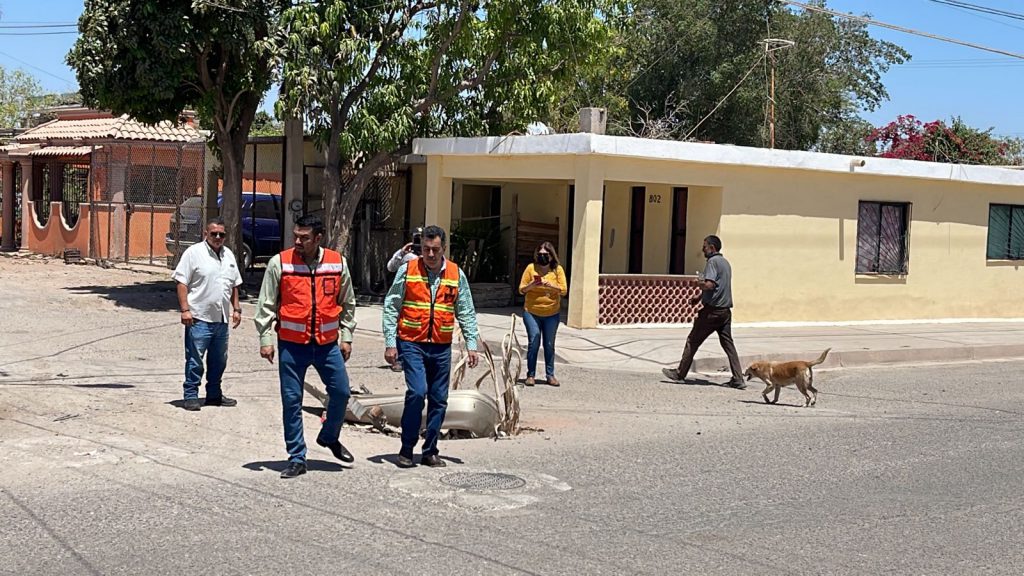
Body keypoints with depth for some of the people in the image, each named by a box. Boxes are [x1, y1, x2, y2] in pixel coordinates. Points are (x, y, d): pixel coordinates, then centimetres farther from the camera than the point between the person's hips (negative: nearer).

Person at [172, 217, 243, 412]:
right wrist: (185, 309, -16)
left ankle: (214, 395, 25)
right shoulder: (194, 253, -6)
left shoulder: (229, 255, 14)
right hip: (199, 317, -7)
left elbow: (234, 284, 22)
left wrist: (236, 309, 15)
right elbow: (181, 282, -10)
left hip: (222, 319, 7)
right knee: (195, 359, -3)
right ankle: (191, 397, 4)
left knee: (219, 360, 14)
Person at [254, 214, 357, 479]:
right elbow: (266, 305, 0)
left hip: (327, 343, 2)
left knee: (341, 392, 5)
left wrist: (346, 337, 9)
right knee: (292, 400, 2)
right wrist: (266, 339, -4)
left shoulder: (337, 263, 1)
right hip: (291, 344, -2)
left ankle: (329, 437, 33)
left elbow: (347, 304, 12)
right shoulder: (280, 263, -5)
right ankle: (296, 458, 13)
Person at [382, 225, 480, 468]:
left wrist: (472, 345, 5)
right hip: (411, 343, -3)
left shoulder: (457, 275, 5)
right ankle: (406, 449, -2)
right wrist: (390, 343, -4)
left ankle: (430, 451, 18)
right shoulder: (407, 270, -1)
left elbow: (466, 313, 11)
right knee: (417, 391, -16)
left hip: (441, 347, 3)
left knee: (439, 400, 6)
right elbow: (391, 307, 1)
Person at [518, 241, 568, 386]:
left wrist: (551, 286, -20)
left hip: (551, 314, 1)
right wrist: (532, 284, -19)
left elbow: (564, 290, -4)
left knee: (549, 345, 7)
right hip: (531, 312, -1)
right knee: (534, 343, -6)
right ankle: (531, 375, 1)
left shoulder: (557, 269, 1)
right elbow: (521, 289, 1)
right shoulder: (531, 268, -1)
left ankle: (550, 374, 15)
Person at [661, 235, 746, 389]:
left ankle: (680, 373, 12)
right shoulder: (725, 262, 18)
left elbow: (709, 285, -24)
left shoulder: (713, 262, -12)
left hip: (712, 310, -8)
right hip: (726, 310, 8)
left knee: (693, 341, 4)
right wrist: (700, 296, 24)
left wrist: (699, 283, -4)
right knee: (728, 343, 5)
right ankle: (738, 379, -2)